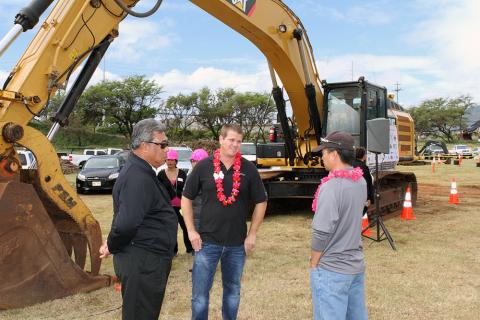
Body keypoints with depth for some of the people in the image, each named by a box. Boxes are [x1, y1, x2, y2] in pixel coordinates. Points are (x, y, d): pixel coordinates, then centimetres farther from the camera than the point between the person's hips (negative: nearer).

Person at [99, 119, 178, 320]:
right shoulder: (138, 177, -23)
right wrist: (112, 248, -15)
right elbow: (126, 223, -32)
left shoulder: (141, 171, 12)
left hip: (147, 260, 10)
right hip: (142, 263, -10)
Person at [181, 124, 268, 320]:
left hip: (237, 243, 1)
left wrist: (252, 235, 0)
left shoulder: (249, 169, -2)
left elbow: (261, 202, 3)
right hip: (207, 241, -1)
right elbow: (186, 198, 2)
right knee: (200, 292, 4)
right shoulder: (203, 166, -4)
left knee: (232, 290, 17)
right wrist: (191, 231, -3)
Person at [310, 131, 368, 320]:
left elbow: (321, 232, -20)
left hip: (331, 271, -8)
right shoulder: (361, 182, 3)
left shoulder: (331, 187, -22)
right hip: (357, 265, 8)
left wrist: (313, 264, -10)